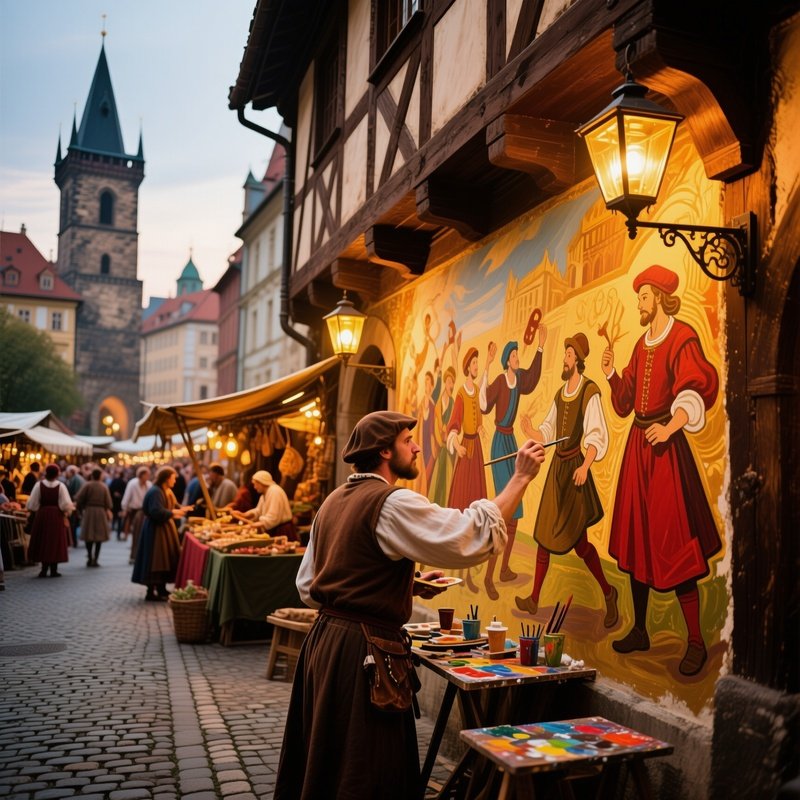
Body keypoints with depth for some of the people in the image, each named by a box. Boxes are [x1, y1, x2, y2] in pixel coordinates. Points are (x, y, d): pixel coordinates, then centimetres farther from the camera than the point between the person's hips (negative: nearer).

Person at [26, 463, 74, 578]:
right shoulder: (60, 486, -9)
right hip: (57, 517, -1)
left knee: (43, 542, 11)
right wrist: (71, 507, 6)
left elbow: (32, 504, -5)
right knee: (55, 542, 8)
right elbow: (66, 504, -13)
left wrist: (36, 510, 13)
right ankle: (53, 570, 8)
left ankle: (44, 569, 10)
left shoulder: (39, 485, -6)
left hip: (42, 516, 1)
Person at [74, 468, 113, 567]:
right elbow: (108, 503, -3)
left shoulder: (87, 485, -4)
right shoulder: (104, 487, -2)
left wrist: (80, 509, 5)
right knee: (99, 536, 6)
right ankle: (95, 559, 1)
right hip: (101, 512, 0)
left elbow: (79, 499, -9)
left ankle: (89, 557, 5)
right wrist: (109, 511, 12)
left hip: (88, 511, 0)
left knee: (88, 535, 11)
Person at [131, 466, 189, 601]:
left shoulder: (167, 491, 13)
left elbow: (174, 505, 16)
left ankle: (161, 589, 23)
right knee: (155, 561, -7)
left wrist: (181, 509, -4)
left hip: (165, 528, 10)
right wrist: (173, 513, -19)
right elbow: (156, 512, -28)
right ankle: (151, 592, -1)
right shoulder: (155, 492, -19)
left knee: (165, 560, 14)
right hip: (156, 530, -10)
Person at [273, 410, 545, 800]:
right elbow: (474, 535, -24)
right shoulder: (393, 504, -17)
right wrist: (521, 477, -15)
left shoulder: (334, 501, 11)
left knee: (322, 764, 21)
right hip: (362, 650, -9)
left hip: (323, 640, 9)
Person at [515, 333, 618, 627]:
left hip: (575, 466, -8)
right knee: (543, 534, 10)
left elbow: (597, 436, -21)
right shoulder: (560, 394, 12)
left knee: (578, 542, -4)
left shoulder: (590, 392, -14)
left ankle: (608, 593, 18)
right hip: (556, 465, 8)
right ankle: (534, 599, 18)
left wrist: (585, 466, -33)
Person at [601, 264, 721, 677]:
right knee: (635, 539, 11)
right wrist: (612, 375, 1)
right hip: (637, 445, 8)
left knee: (672, 542, -8)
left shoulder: (683, 338, -8)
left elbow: (695, 394, -21)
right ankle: (639, 630, 23)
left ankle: (696, 642, 2)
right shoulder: (641, 345, 16)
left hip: (666, 446, -8)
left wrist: (670, 427, -35)